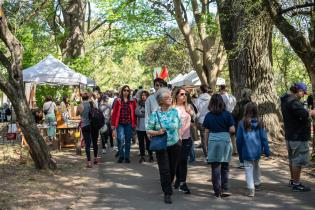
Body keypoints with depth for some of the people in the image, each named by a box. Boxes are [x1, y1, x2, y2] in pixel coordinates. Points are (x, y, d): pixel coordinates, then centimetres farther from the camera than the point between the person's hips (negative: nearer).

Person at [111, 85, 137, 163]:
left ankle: (127, 157, 18)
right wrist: (113, 124, -4)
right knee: (121, 139, -11)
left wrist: (134, 123, 4)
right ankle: (121, 156, 8)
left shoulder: (132, 101, 5)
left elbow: (134, 113, 8)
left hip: (129, 124, 2)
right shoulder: (118, 101, 0)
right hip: (120, 124, -2)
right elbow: (114, 113, 0)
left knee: (128, 140, 7)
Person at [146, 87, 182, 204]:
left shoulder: (175, 111, -1)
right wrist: (157, 132, -22)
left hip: (175, 145, 3)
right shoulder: (155, 114, -8)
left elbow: (179, 127, 9)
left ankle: (167, 185, 37)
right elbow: (148, 130, -6)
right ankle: (167, 193, 7)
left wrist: (179, 138, 4)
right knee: (165, 170, -4)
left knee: (173, 168, 12)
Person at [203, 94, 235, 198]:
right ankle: (225, 189, 10)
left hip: (213, 141, 0)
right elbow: (232, 130, -7)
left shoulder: (208, 116, 0)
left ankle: (217, 191, 9)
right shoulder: (227, 114, -3)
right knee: (225, 167, 12)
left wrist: (207, 143, 13)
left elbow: (206, 132, 2)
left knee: (215, 168, 6)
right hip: (225, 140, 0)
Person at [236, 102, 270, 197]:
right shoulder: (259, 123, -5)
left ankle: (251, 189, -6)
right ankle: (257, 184, 38)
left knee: (248, 169, 2)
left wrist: (239, 151, 8)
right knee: (256, 166, 24)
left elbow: (239, 139, -4)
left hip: (247, 151, -3)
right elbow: (264, 137, -1)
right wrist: (266, 150, 7)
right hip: (257, 150, 3)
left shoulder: (242, 123, -10)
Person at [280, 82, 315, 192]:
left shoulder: (286, 100, 12)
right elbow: (304, 115, -29)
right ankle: (296, 184, 4)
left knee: (292, 159, 20)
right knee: (298, 160, -2)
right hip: (298, 136, -10)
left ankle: (293, 180, 32)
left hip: (290, 135, 10)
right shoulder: (293, 101, -21)